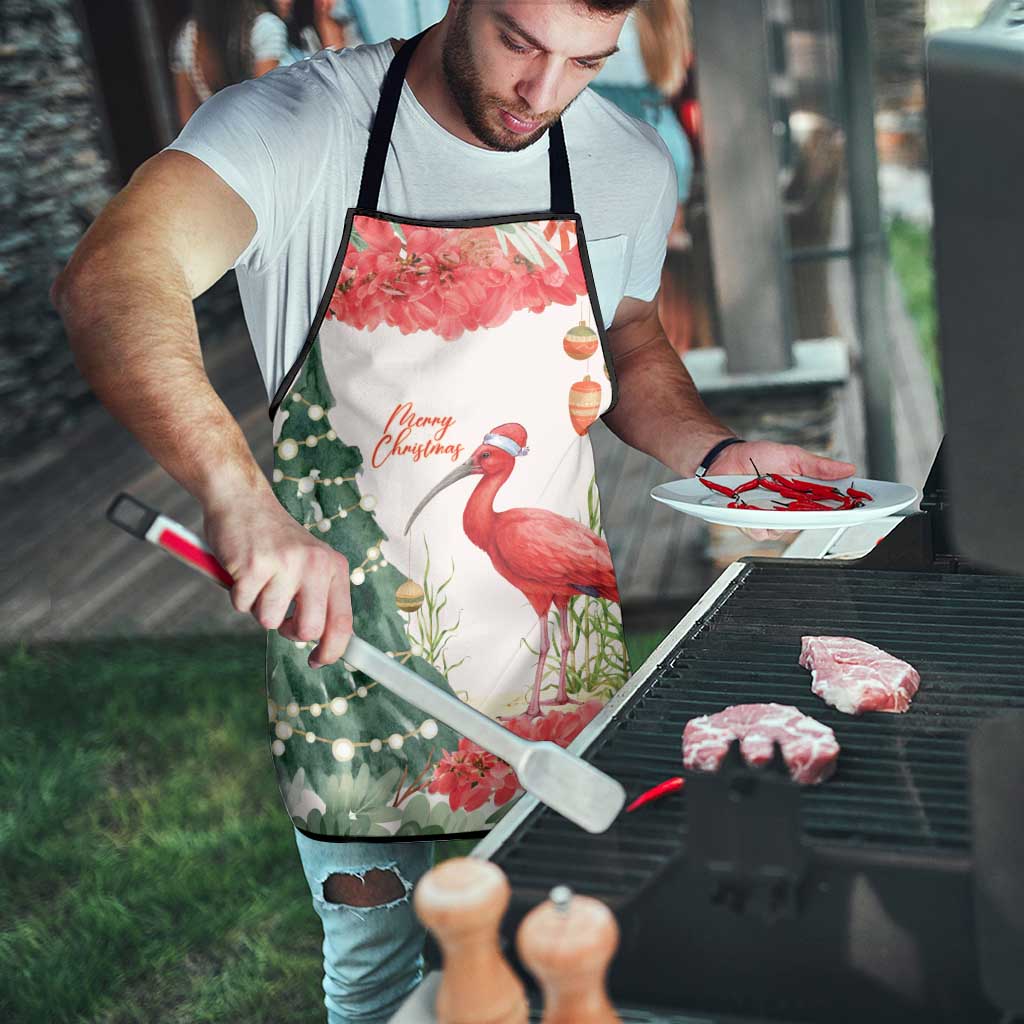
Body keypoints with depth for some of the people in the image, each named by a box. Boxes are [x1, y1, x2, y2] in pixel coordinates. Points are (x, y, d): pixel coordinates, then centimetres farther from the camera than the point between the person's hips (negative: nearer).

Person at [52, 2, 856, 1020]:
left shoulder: (630, 164, -2)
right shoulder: (297, 124, -16)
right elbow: (109, 280, -32)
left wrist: (716, 453, -4)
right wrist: (240, 496, -48)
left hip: (560, 667, 3)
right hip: (349, 645, -3)